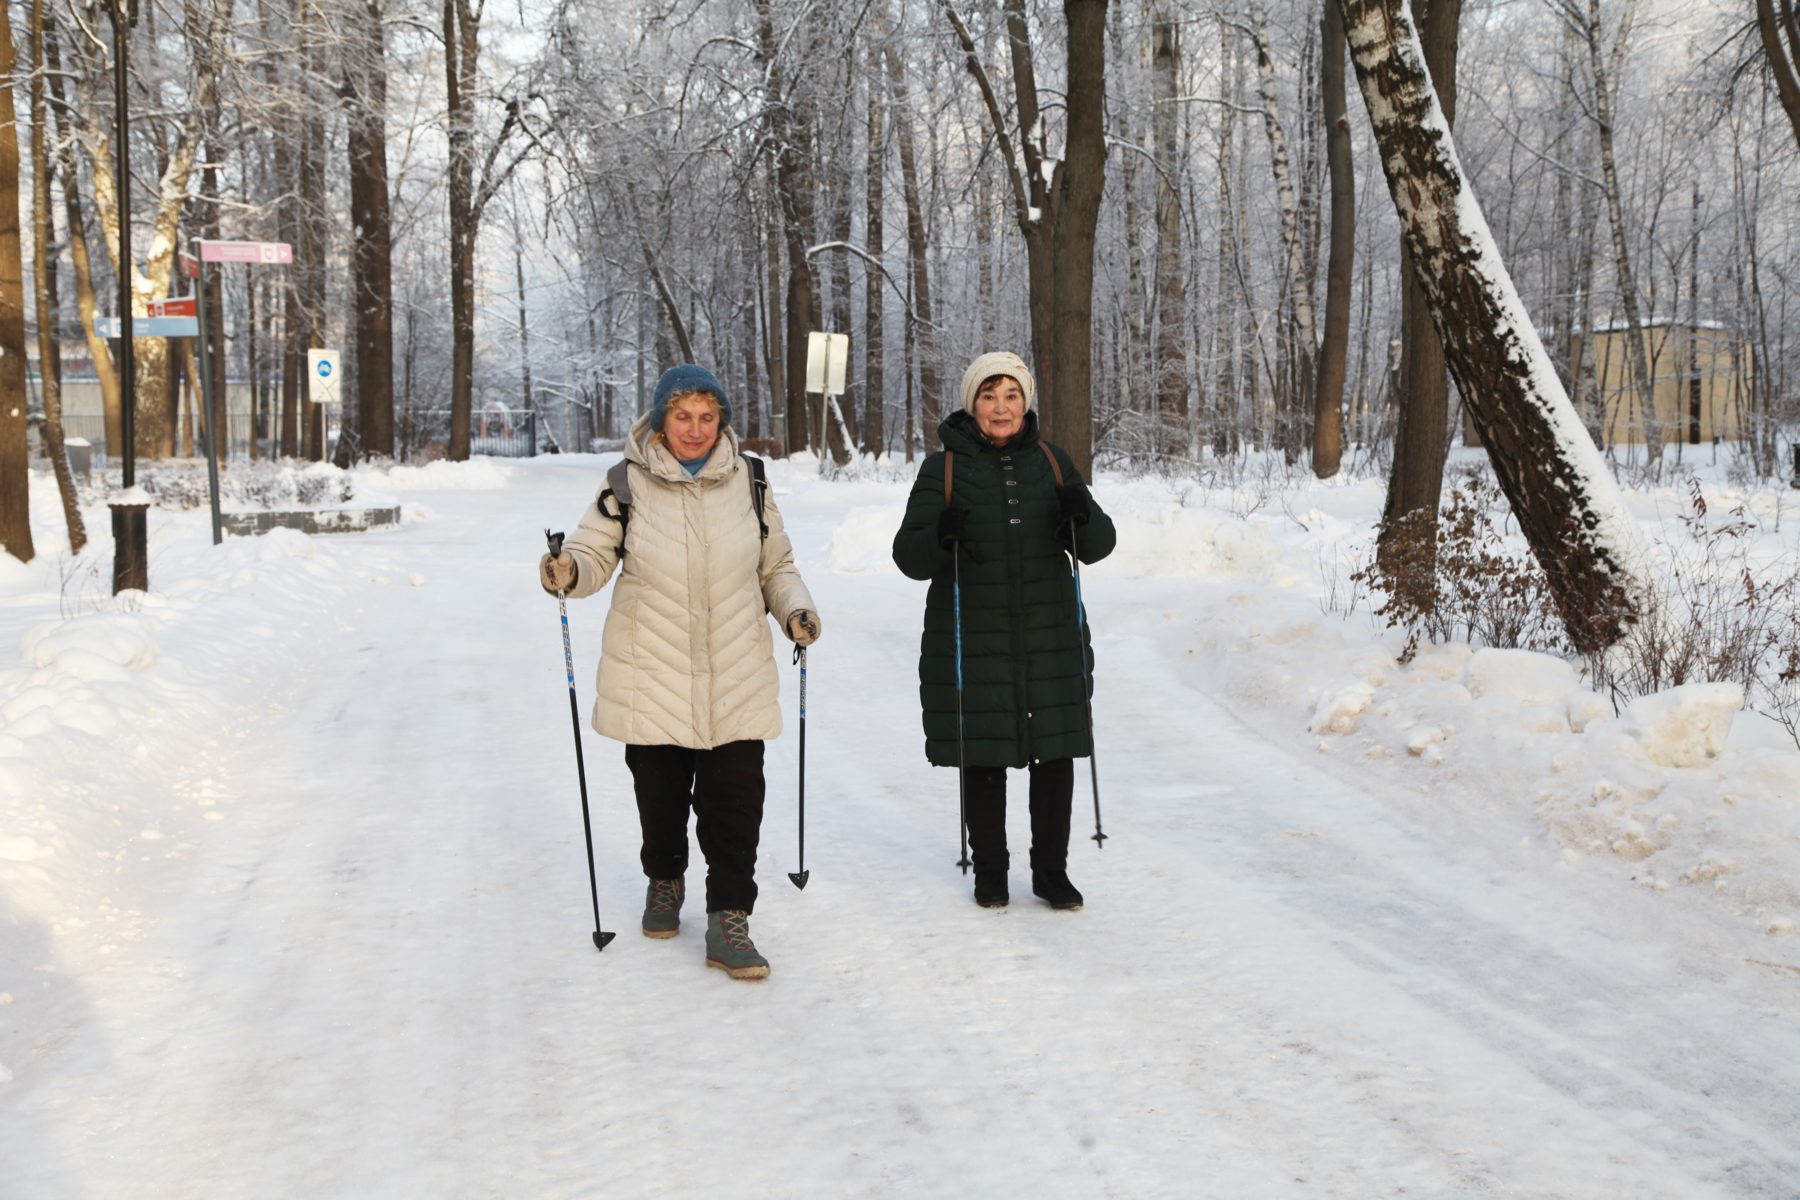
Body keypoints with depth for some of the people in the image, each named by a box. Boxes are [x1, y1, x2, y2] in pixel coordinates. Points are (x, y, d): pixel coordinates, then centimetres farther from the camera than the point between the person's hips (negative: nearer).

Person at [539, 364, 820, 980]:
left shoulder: (748, 483, 3)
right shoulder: (629, 485, -4)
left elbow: (776, 565, 13)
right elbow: (596, 554, 0)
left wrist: (795, 608, -4)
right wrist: (568, 570, -22)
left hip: (735, 680, 1)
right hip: (652, 676, 0)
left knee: (735, 800, -5)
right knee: (660, 793, 13)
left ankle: (729, 921, 4)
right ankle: (664, 880, 40)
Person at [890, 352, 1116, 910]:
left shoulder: (1050, 462, 7)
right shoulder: (944, 467, 0)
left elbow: (1098, 545, 5)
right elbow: (909, 555, -5)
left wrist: (1082, 516, -17)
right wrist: (939, 537, -26)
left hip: (1049, 638, 2)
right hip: (972, 641, -2)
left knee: (1056, 753, 4)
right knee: (982, 757, 4)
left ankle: (1051, 869, 19)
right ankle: (989, 871, 20)